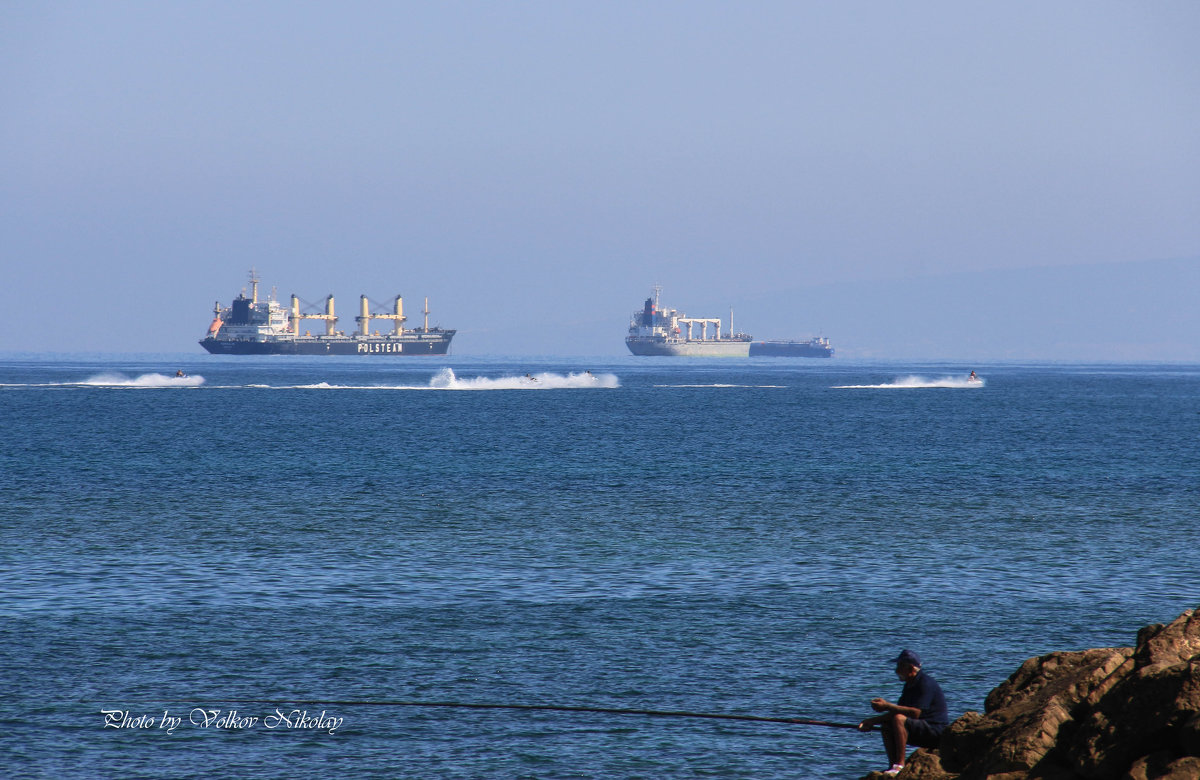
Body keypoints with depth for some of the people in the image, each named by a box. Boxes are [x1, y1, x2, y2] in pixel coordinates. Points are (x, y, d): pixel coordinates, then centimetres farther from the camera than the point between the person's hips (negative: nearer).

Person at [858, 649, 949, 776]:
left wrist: (888, 706, -22)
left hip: (935, 732, -10)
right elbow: (897, 712, 16)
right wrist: (872, 721, 7)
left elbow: (915, 713, -26)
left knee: (899, 720, -28)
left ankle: (900, 765, -30)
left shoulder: (926, 683, -16)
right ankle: (893, 766, -4)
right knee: (886, 726, 4)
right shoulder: (909, 685, 14)